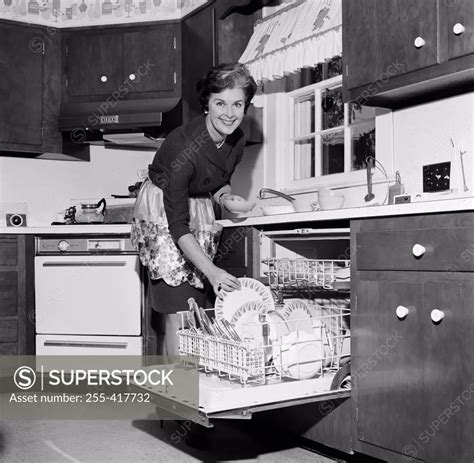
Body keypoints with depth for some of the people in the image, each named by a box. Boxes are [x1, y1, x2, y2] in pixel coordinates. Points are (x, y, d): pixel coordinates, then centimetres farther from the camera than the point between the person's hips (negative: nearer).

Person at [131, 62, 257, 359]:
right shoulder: (185, 146, -29)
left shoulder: (237, 140, -7)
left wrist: (227, 196, -11)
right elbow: (177, 224, -29)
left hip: (201, 214, 7)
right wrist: (211, 270, -35)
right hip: (162, 215, -7)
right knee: (177, 312, -13)